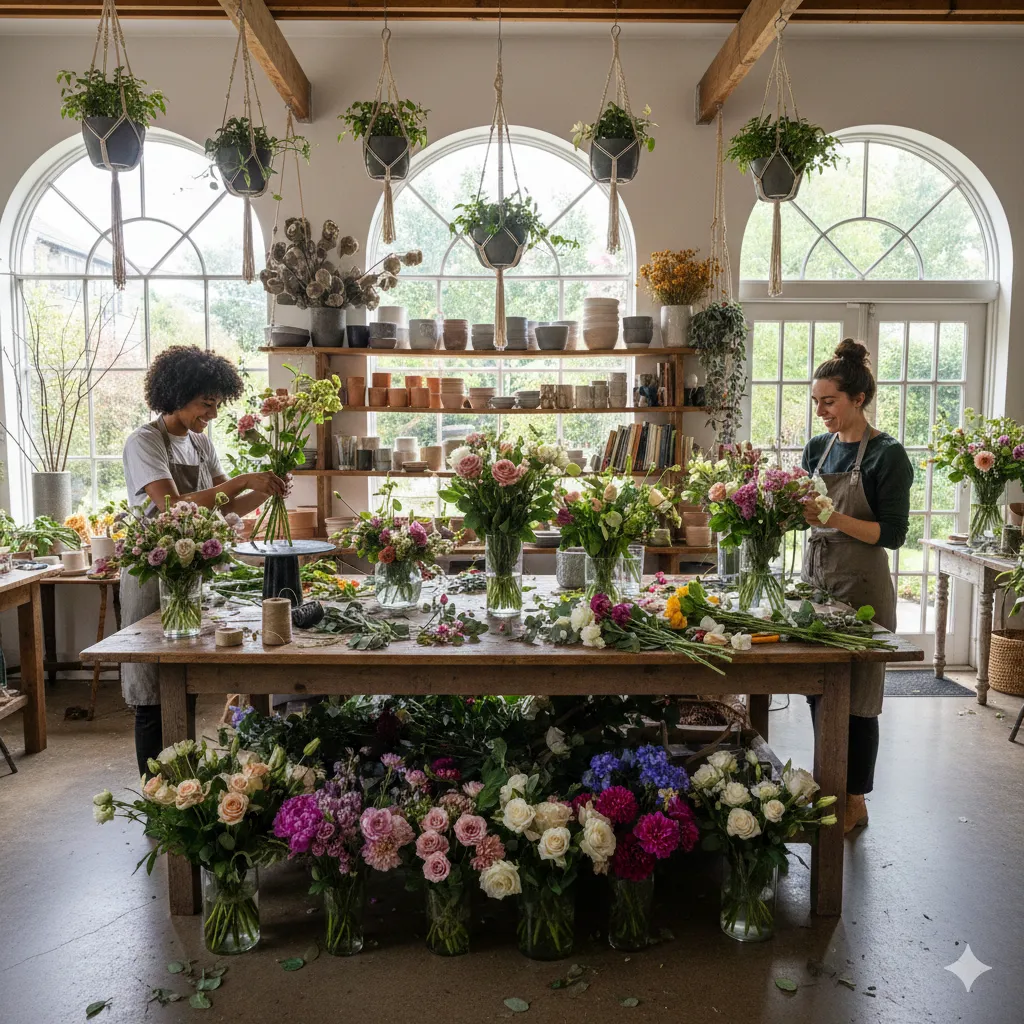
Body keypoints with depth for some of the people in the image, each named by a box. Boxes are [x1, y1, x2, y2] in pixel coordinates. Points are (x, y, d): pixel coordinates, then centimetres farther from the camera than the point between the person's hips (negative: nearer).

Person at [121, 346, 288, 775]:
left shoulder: (201, 442, 10)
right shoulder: (145, 443, -11)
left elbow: (227, 508, 10)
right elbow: (173, 506, -26)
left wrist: (265, 492, -8)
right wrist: (241, 480, -28)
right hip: (155, 576, -7)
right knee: (155, 696, 1)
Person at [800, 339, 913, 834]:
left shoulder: (887, 454, -10)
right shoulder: (817, 448, 9)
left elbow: (893, 534, -13)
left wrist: (836, 519, -25)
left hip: (861, 588, -6)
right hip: (816, 578, 6)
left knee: (856, 698, 3)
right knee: (818, 691, 12)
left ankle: (855, 801, 19)